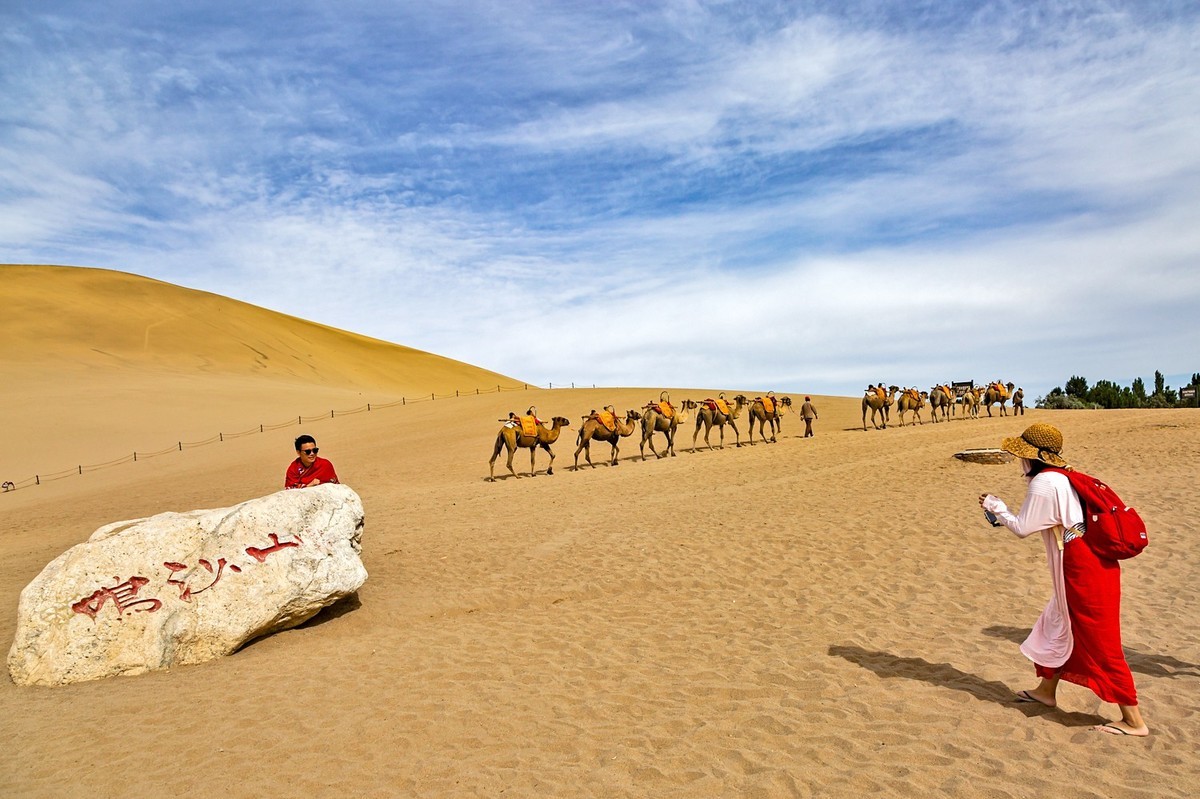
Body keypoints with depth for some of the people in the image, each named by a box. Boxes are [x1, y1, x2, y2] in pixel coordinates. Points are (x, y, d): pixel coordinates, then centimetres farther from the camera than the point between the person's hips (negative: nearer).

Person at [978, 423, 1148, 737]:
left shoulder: (1044, 482, -19)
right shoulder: (1062, 477, 11)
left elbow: (1023, 528, -13)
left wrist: (998, 509, 1)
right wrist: (1003, 513, 16)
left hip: (1084, 570, -10)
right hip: (1092, 563, 10)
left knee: (1100, 642, 0)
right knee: (1060, 626, 20)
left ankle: (1134, 720, 11)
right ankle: (1046, 690, 35)